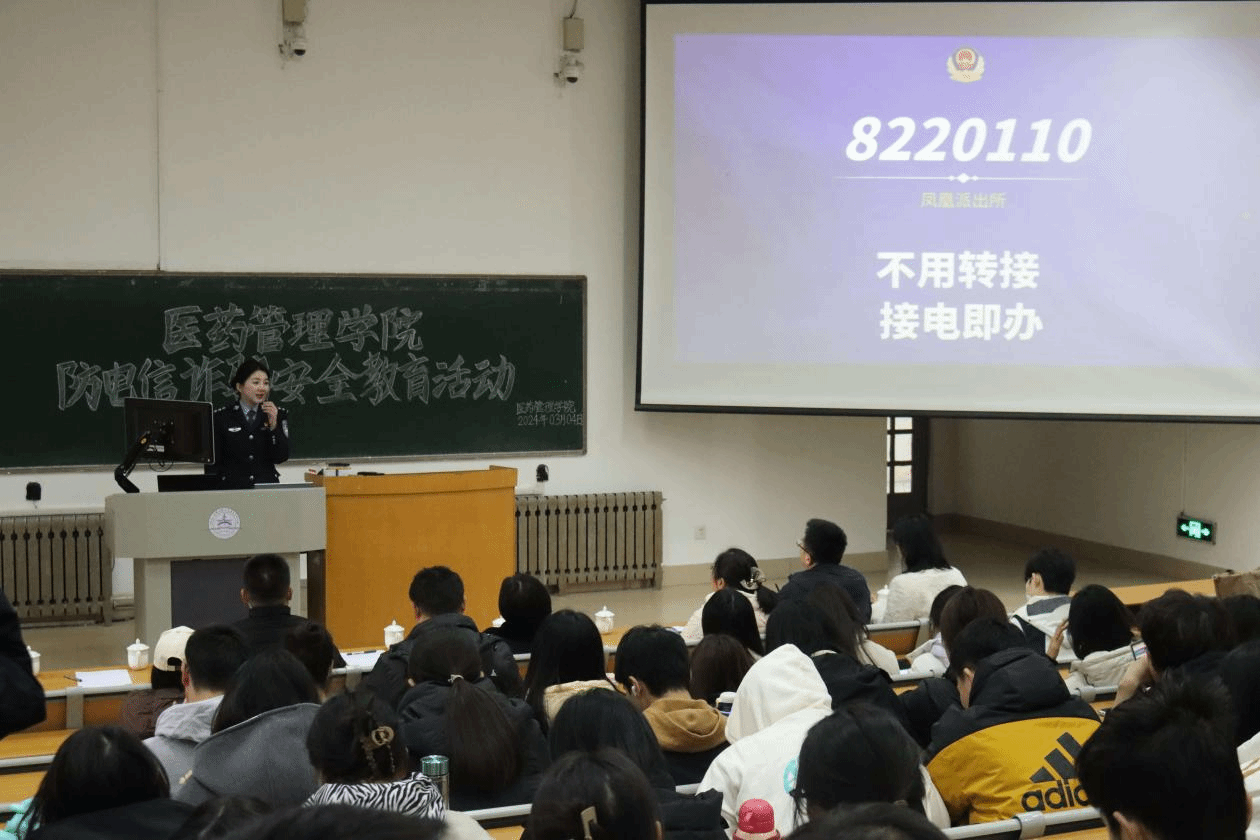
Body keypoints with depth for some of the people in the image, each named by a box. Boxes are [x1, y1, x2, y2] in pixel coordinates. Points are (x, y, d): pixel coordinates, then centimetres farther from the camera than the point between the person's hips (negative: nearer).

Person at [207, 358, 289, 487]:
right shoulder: (220, 417, 4)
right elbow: (212, 463, 5)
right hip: (232, 487, -1)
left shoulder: (279, 415, 10)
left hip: (267, 486, 2)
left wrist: (273, 426, -8)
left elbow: (281, 458, 3)